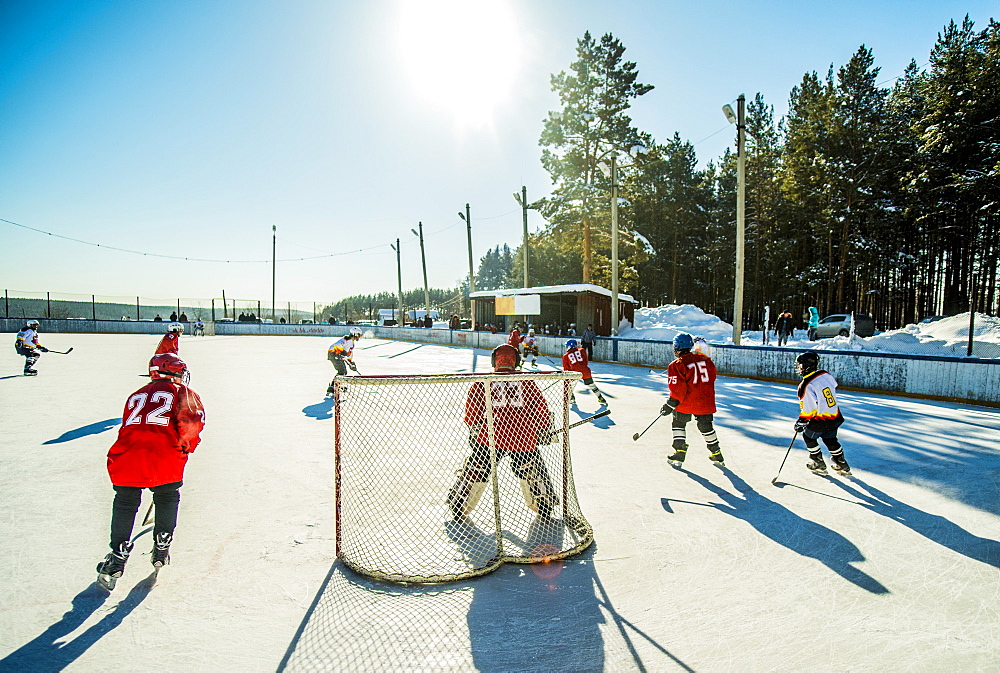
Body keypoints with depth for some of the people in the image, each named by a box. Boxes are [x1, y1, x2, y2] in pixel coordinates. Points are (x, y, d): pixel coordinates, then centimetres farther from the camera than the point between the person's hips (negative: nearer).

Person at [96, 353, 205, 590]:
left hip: (125, 459, 3)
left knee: (124, 504, 25)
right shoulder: (182, 392, 12)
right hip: (164, 459, -3)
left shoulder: (136, 396, 28)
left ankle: (117, 559, 25)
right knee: (168, 499, 24)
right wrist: (186, 447, 10)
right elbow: (192, 420, -7)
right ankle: (161, 549, 31)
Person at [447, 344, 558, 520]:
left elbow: (472, 408, 4)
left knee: (476, 470, 13)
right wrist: (545, 431, 24)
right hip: (524, 437, 1)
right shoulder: (526, 381, 9)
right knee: (530, 469, 20)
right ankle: (544, 504, 32)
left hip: (491, 436, 0)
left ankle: (458, 508, 22)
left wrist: (474, 430, 19)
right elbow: (541, 408, 10)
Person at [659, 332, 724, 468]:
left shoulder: (677, 365, -13)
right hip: (706, 402, 5)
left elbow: (678, 389, -16)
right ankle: (717, 455, 29)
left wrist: (670, 406, -8)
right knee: (706, 426, 20)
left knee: (678, 424, 13)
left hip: (686, 403, -5)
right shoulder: (706, 360, 5)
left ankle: (679, 455, 7)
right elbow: (712, 377, 16)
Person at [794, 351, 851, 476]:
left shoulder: (806, 386, -24)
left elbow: (808, 409, -20)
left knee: (809, 436, 15)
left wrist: (801, 422, -6)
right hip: (836, 417, 7)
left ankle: (818, 463, 23)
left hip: (820, 420, -7)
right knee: (830, 439, 24)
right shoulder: (826, 375, -3)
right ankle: (842, 464, 34)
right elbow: (834, 386, 19)